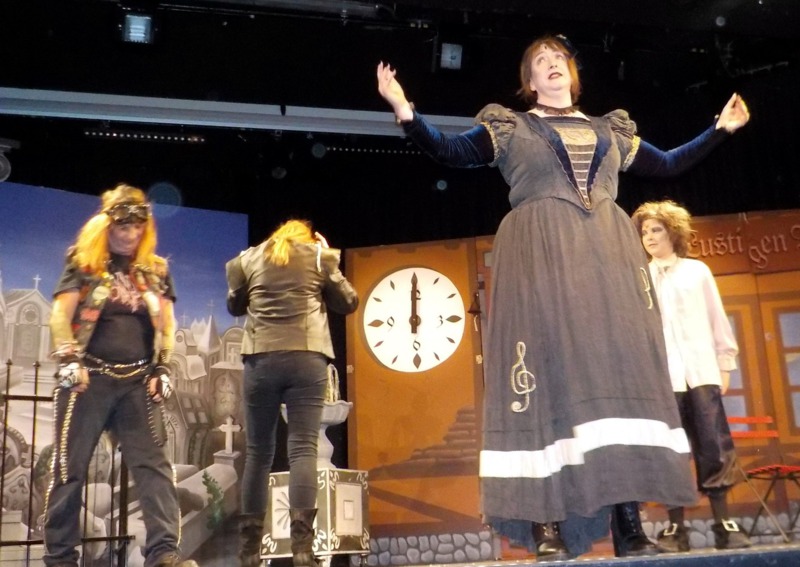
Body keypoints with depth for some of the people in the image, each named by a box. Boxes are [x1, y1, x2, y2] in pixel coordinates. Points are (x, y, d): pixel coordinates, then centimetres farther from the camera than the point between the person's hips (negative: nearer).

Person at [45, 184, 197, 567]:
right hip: (89, 377, -2)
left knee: (153, 462, -7)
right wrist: (68, 361, -14)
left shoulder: (156, 271, 13)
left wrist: (162, 369, 2)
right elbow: (60, 316, -2)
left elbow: (166, 324, 12)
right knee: (70, 466, 3)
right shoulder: (84, 265, 4)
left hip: (137, 381, 3)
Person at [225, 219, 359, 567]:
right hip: (307, 357, -1)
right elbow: (348, 303, 16)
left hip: (261, 359, 2)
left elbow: (234, 306, 26)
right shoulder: (319, 254, 11)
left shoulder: (248, 258, 16)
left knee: (258, 452, 9)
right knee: (303, 448, -4)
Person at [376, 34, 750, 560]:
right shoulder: (507, 127, 15)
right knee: (549, 369, -13)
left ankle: (629, 525, -5)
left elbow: (668, 165, 30)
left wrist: (720, 129, 28)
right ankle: (548, 526, -14)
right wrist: (405, 110, -10)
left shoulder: (611, 130, 25)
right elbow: (448, 150, 3)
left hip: (609, 255, 4)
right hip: (541, 255, -3)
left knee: (621, 369, -6)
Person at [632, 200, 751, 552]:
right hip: (662, 376, 0)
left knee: (714, 446, -3)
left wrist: (726, 364, 7)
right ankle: (676, 528, 4)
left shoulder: (697, 271, 13)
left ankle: (723, 524, 3)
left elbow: (717, 319, 12)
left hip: (702, 372, 0)